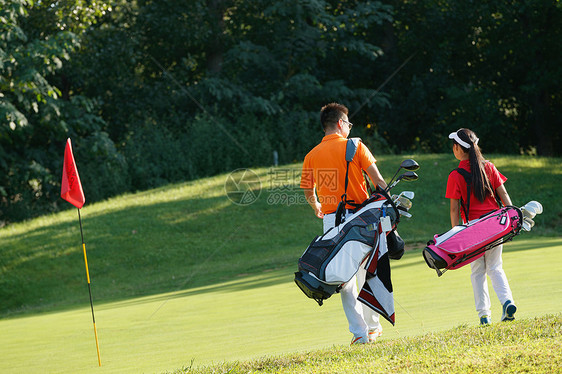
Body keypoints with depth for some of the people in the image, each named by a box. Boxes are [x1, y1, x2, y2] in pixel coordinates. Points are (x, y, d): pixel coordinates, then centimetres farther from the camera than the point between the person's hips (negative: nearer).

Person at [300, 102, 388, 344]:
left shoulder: (312, 156, 6)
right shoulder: (355, 147, -1)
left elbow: (308, 191, 10)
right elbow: (377, 179, -7)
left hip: (331, 221, 2)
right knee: (367, 273, 13)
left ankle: (359, 332, -3)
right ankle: (373, 327, 20)